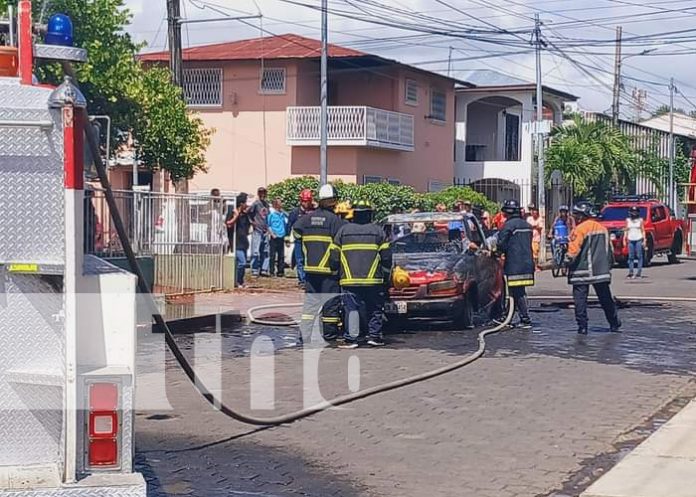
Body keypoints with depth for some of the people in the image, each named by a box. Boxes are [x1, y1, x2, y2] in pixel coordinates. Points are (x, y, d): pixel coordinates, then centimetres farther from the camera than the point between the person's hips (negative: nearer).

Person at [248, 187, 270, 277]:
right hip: (257, 230, -7)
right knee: (256, 251, -7)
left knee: (265, 251, 9)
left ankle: (264, 269, 14)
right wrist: (252, 221, -12)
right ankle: (254, 270, -4)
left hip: (265, 231, 7)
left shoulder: (266, 203, 13)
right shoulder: (256, 203, -8)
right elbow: (249, 212, -15)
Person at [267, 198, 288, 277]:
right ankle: (272, 271, -1)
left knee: (281, 255, 7)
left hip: (281, 237, 5)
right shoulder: (271, 214, -4)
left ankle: (280, 271, 12)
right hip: (274, 238, -5)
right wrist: (272, 234, -11)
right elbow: (268, 225, -4)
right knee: (273, 255, -4)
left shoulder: (282, 214, 11)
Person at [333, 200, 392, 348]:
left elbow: (335, 256, 7)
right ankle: (374, 335, 8)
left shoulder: (343, 231, 6)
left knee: (352, 308, 1)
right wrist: (385, 277, 13)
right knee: (375, 308, 10)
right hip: (373, 280, 0)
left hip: (349, 280, 1)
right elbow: (386, 256, 3)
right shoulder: (378, 231, 3)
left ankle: (351, 338, -3)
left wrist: (339, 275, 17)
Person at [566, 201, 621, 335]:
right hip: (601, 271, 6)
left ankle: (582, 326, -5)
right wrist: (609, 264, 27)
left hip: (582, 272, -6)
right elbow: (609, 250, 18)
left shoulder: (579, 230, -10)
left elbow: (573, 250, -18)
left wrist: (568, 262, -7)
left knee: (580, 299, 0)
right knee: (606, 298, 13)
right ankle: (615, 324, 20)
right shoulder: (602, 228, 12)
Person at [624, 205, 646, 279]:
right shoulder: (628, 220, 10)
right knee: (631, 257, 1)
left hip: (638, 240, -2)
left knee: (639, 256, -4)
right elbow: (626, 230, 13)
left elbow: (643, 231, 4)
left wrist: (644, 240, -2)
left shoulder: (640, 220, 5)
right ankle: (631, 272, 3)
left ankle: (639, 271, -3)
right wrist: (624, 239, 6)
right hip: (630, 240, 2)